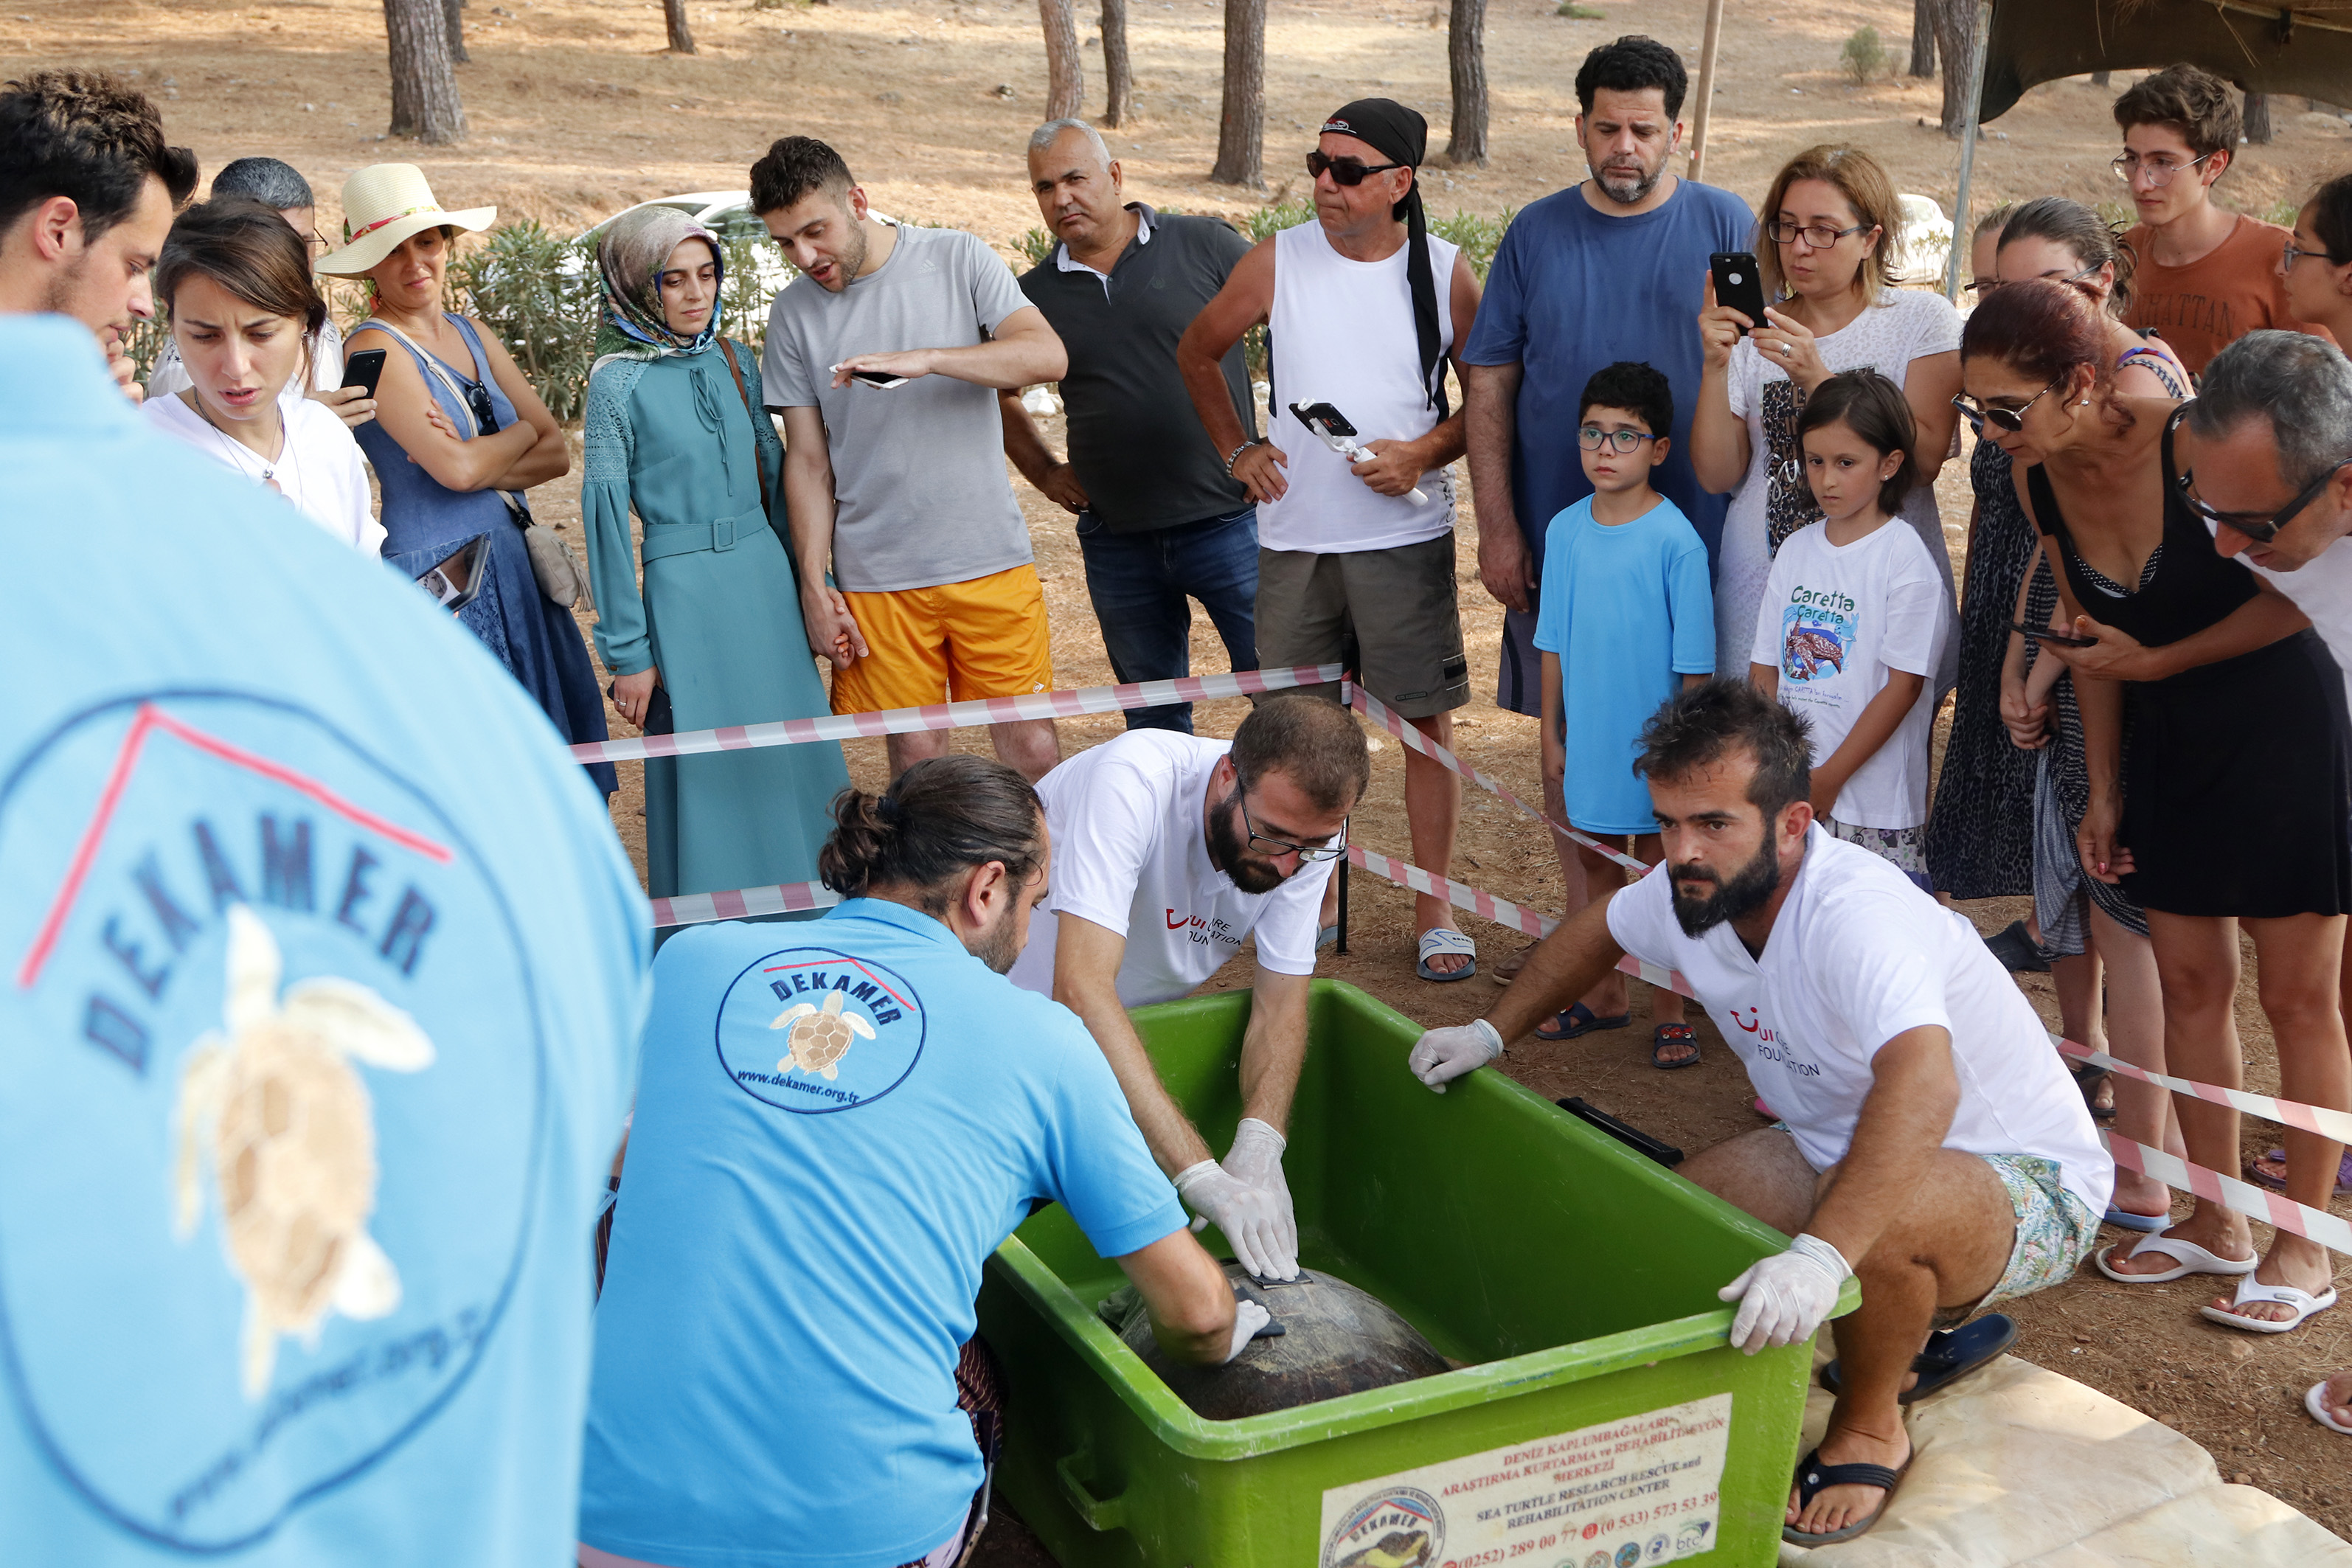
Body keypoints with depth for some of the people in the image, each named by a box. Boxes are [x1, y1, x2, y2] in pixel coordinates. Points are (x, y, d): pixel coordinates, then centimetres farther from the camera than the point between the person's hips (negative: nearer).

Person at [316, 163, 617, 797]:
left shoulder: (473, 335, 13)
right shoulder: (375, 348, -9)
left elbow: (557, 452, 6)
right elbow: (455, 467, -19)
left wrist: (477, 460, -12)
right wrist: (520, 433, -1)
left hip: (514, 568, 7)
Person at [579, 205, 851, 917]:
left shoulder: (736, 361, 7)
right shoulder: (618, 382, -8)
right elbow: (604, 513, -7)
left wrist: (808, 583, 13)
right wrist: (627, 652, -8)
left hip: (765, 574, 5)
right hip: (685, 589, -5)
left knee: (793, 759, 11)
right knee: (712, 778, 1)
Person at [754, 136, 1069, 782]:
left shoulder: (957, 258, 1)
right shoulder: (794, 312, 4)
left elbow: (1048, 355, -12)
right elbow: (808, 462, 6)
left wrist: (925, 359, -24)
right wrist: (814, 585, -1)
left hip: (991, 559, -1)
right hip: (875, 579, 1)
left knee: (1031, 746, 0)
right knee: (916, 752, 2)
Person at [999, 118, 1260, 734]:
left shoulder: (1206, 246, -2)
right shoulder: (1034, 295, 6)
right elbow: (999, 392, 23)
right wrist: (1045, 473, 13)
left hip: (1227, 519, -3)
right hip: (1116, 540, 3)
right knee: (1153, 722, 14)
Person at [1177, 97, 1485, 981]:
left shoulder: (1444, 273, -1)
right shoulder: (1277, 263, 1)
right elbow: (1197, 352, 15)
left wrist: (1423, 454, -10)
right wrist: (1236, 448, 6)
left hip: (1406, 534, -1)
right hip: (1295, 536, 2)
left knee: (1427, 717, 0)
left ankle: (1434, 912, 12)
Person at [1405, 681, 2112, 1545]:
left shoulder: (1856, 913, -36)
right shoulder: (1690, 891, -11)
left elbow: (1922, 1087, -54)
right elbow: (1597, 929, 14)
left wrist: (1819, 1255, -64)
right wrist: (1491, 1034, 5)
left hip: (2025, 1180, -8)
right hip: (1844, 1143, 8)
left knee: (1887, 1216, -38)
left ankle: (1869, 1430, -6)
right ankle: (1919, 1329, 15)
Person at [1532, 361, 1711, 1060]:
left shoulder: (1675, 540, -14)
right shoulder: (1565, 530, 0)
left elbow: (1694, 663, -11)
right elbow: (1554, 642, 8)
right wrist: (1551, 732, 8)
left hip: (1655, 741, -5)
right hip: (1588, 737, 5)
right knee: (1592, 861, 15)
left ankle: (1668, 1012, 20)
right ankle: (1603, 995, 31)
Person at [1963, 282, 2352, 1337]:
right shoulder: (2039, 479, -5)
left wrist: (2154, 661, -14)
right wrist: (2102, 794, 9)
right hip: (2168, 742, 6)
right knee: (2189, 981, 9)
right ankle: (2214, 1225, 24)